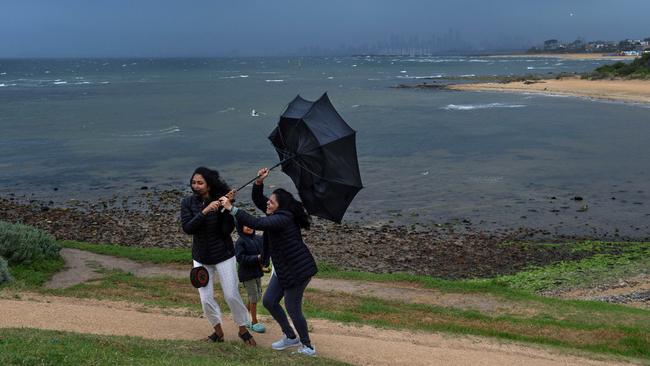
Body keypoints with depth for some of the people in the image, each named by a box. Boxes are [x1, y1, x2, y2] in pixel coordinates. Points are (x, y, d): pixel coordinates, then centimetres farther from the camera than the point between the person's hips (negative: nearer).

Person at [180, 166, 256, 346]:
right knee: (206, 299, 5)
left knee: (232, 295, -1)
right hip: (201, 257, 3)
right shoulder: (188, 202, -8)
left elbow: (228, 230, -19)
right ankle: (218, 331, 26)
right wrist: (205, 211, -32)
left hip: (223, 255, -3)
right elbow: (187, 228, -22)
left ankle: (243, 330, 19)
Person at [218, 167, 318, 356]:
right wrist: (259, 182, -6)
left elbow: (256, 223, -35)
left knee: (292, 308, -1)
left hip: (298, 270, -10)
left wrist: (232, 208, -35)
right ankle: (291, 337, 27)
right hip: (283, 269, 10)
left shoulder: (283, 218, -24)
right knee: (269, 301, 13)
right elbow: (258, 200, 13)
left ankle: (308, 347, 16)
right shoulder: (279, 214, 5)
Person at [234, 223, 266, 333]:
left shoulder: (259, 239, 2)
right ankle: (254, 322, 14)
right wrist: (257, 258, -25)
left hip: (257, 272, 6)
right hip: (247, 273, -6)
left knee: (258, 296, 14)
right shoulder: (240, 242, -13)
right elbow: (240, 258, -20)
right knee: (253, 297, 0)